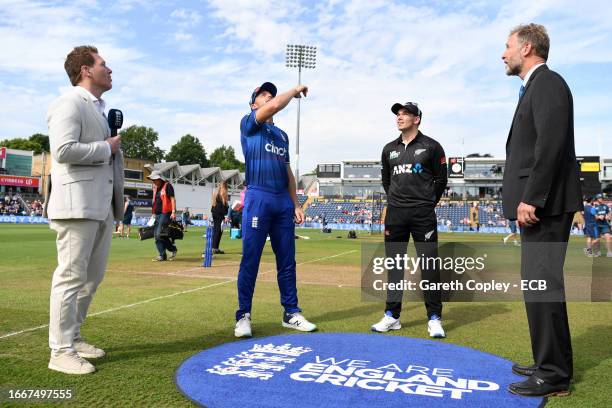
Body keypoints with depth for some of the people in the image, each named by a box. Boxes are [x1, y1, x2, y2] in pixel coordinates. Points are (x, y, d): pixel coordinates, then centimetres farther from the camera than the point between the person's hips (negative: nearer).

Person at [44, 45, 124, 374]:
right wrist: (107, 148, -9)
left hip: (103, 206, 9)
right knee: (71, 276, -4)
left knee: (92, 277, 13)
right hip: (77, 205, -9)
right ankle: (61, 351, 5)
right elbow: (64, 150, -19)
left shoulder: (98, 109, 23)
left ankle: (73, 338, 25)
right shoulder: (70, 103, -6)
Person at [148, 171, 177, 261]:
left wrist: (173, 212, -22)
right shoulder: (155, 188, 19)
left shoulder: (167, 186, -5)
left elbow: (172, 199, -12)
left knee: (160, 234, -16)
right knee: (156, 235, 6)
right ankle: (162, 255, 11)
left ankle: (173, 249, 0)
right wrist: (154, 214, 21)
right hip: (157, 214, 9)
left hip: (165, 213, -9)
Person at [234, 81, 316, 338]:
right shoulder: (248, 123, 5)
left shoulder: (282, 135, 24)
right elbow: (274, 107, -14)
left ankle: (291, 313, 16)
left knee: (287, 261, 8)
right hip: (258, 198, -6)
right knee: (250, 260, -4)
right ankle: (243, 316, 5)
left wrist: (296, 204, 15)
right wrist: (295, 90, 2)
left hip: (283, 201, 6)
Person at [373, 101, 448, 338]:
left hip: (423, 214, -4)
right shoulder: (389, 149, 13)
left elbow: (441, 180, 4)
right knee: (394, 264, 7)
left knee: (429, 264, -4)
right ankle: (392, 316, 15)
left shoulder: (431, 146, 1)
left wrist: (427, 204, 7)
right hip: (395, 214, 4)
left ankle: (434, 318, 6)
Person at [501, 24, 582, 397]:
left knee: (542, 285, -6)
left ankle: (554, 376, 4)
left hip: (544, 206, -10)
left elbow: (551, 144, -20)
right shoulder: (536, 87, 22)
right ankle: (549, 363, 27)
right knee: (539, 284, 15)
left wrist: (530, 199, -22)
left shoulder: (547, 83, -8)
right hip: (537, 205, 10)